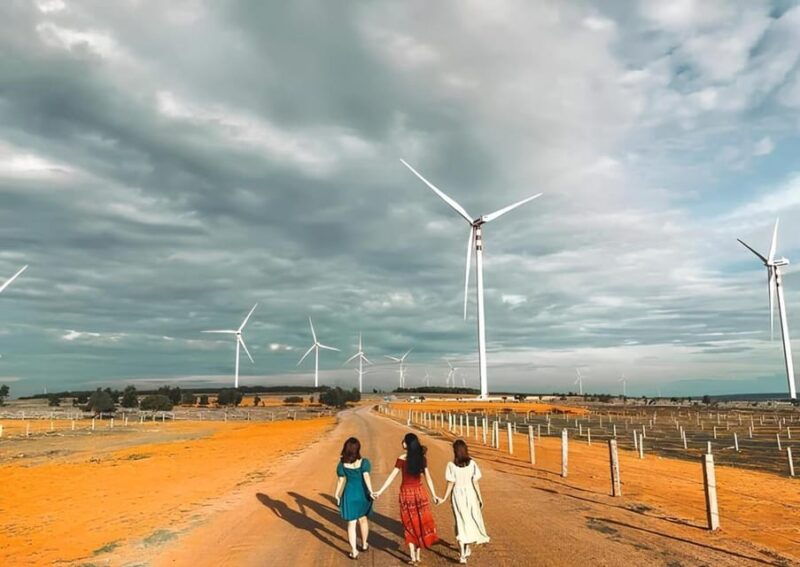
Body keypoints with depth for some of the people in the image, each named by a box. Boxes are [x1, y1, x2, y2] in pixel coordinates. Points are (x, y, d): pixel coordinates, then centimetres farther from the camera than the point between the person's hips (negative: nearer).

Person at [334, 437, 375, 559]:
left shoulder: (342, 464, -7)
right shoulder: (364, 462, -12)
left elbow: (341, 481, -3)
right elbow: (366, 477, -23)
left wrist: (337, 494, 8)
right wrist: (371, 491, -26)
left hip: (350, 494, -1)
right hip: (363, 493, 1)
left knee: (351, 523, 8)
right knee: (363, 519, 22)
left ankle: (354, 551, 9)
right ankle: (364, 544, 37)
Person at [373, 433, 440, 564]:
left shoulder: (402, 459, -12)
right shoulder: (422, 458, -2)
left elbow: (392, 477, -11)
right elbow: (428, 478, 2)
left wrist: (380, 491, -5)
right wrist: (434, 495, 10)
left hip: (406, 493, -2)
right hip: (419, 492, 2)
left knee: (409, 525, 10)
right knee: (420, 523, 14)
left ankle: (412, 556, 12)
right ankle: (418, 555, 20)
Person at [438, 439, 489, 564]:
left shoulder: (451, 465, -12)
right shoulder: (472, 463, -8)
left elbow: (450, 484, -11)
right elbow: (475, 482, -5)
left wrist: (444, 498, -2)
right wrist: (480, 498, 3)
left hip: (457, 495, -1)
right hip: (470, 494, 2)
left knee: (461, 522, 6)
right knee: (471, 520, 21)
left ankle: (463, 555, 4)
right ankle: (467, 548, 35)